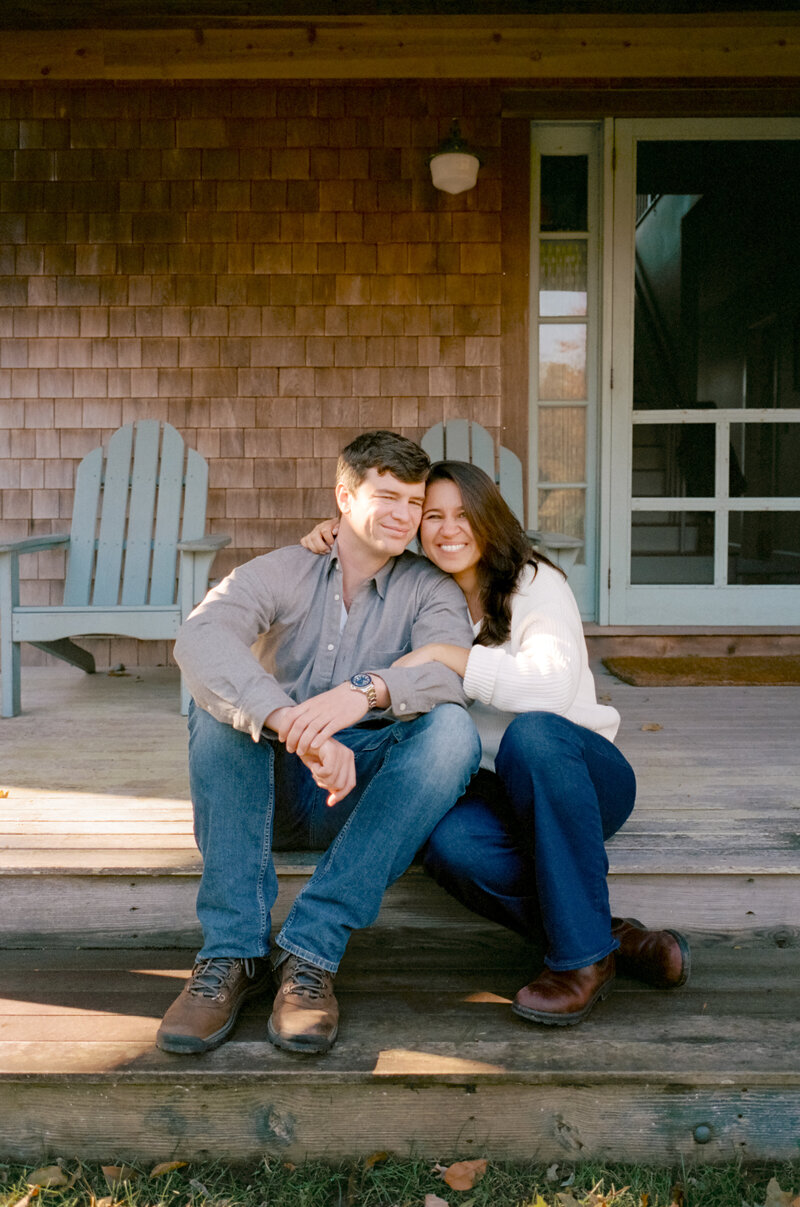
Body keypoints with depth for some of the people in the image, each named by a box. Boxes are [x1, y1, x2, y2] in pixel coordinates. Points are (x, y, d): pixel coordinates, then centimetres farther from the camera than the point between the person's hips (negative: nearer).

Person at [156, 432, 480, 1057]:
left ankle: (312, 951, -30)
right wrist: (291, 723, -40)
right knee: (221, 696, -26)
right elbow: (199, 636, -22)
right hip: (271, 790, 0)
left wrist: (368, 691, -41)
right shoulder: (281, 572, 0)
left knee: (452, 728, -26)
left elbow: (446, 672, -18)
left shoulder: (431, 590, 5)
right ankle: (232, 952, -28)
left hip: (365, 795, 0)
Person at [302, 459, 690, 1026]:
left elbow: (552, 686, -24)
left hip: (585, 778, -3)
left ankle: (584, 951, -26)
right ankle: (616, 936, -18)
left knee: (532, 731, -38)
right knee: (450, 842, -33)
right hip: (499, 794, 3)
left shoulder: (536, 583, -6)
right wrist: (328, 550, 4)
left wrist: (444, 655, -25)